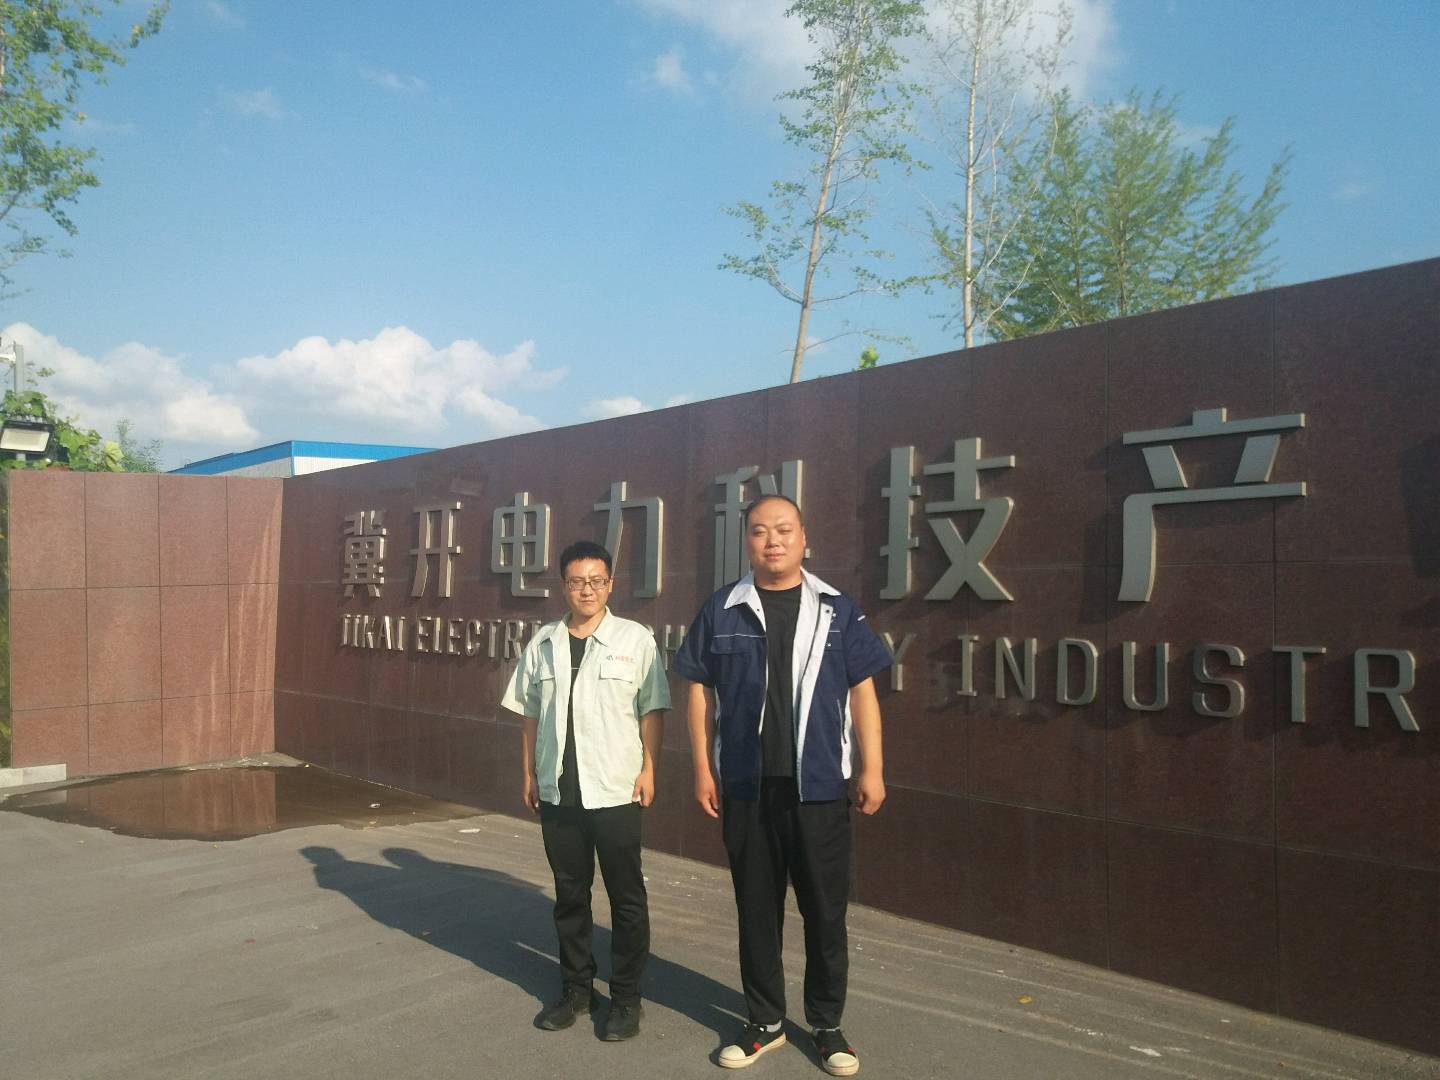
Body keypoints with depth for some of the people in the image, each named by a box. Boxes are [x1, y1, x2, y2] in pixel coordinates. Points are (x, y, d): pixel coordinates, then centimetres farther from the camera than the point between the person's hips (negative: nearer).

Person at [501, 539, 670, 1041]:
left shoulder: (635, 639, -5)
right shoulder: (543, 643, 6)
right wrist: (530, 774, 10)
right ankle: (576, 989, 29)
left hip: (616, 791, -3)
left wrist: (648, 768, -7)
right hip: (557, 790, 4)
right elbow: (531, 714, 12)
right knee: (569, 893, 15)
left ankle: (626, 997, 19)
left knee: (626, 896, 5)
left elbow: (651, 710, -3)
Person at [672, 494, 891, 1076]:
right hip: (747, 786, 1)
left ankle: (827, 1024, 27)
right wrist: (702, 769, 1)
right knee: (756, 908, 12)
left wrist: (872, 769, -2)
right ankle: (765, 1021, 29)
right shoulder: (721, 611, 1)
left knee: (825, 910, 9)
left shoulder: (837, 610, 1)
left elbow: (862, 691, 2)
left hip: (819, 786, 0)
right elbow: (700, 692, 4)